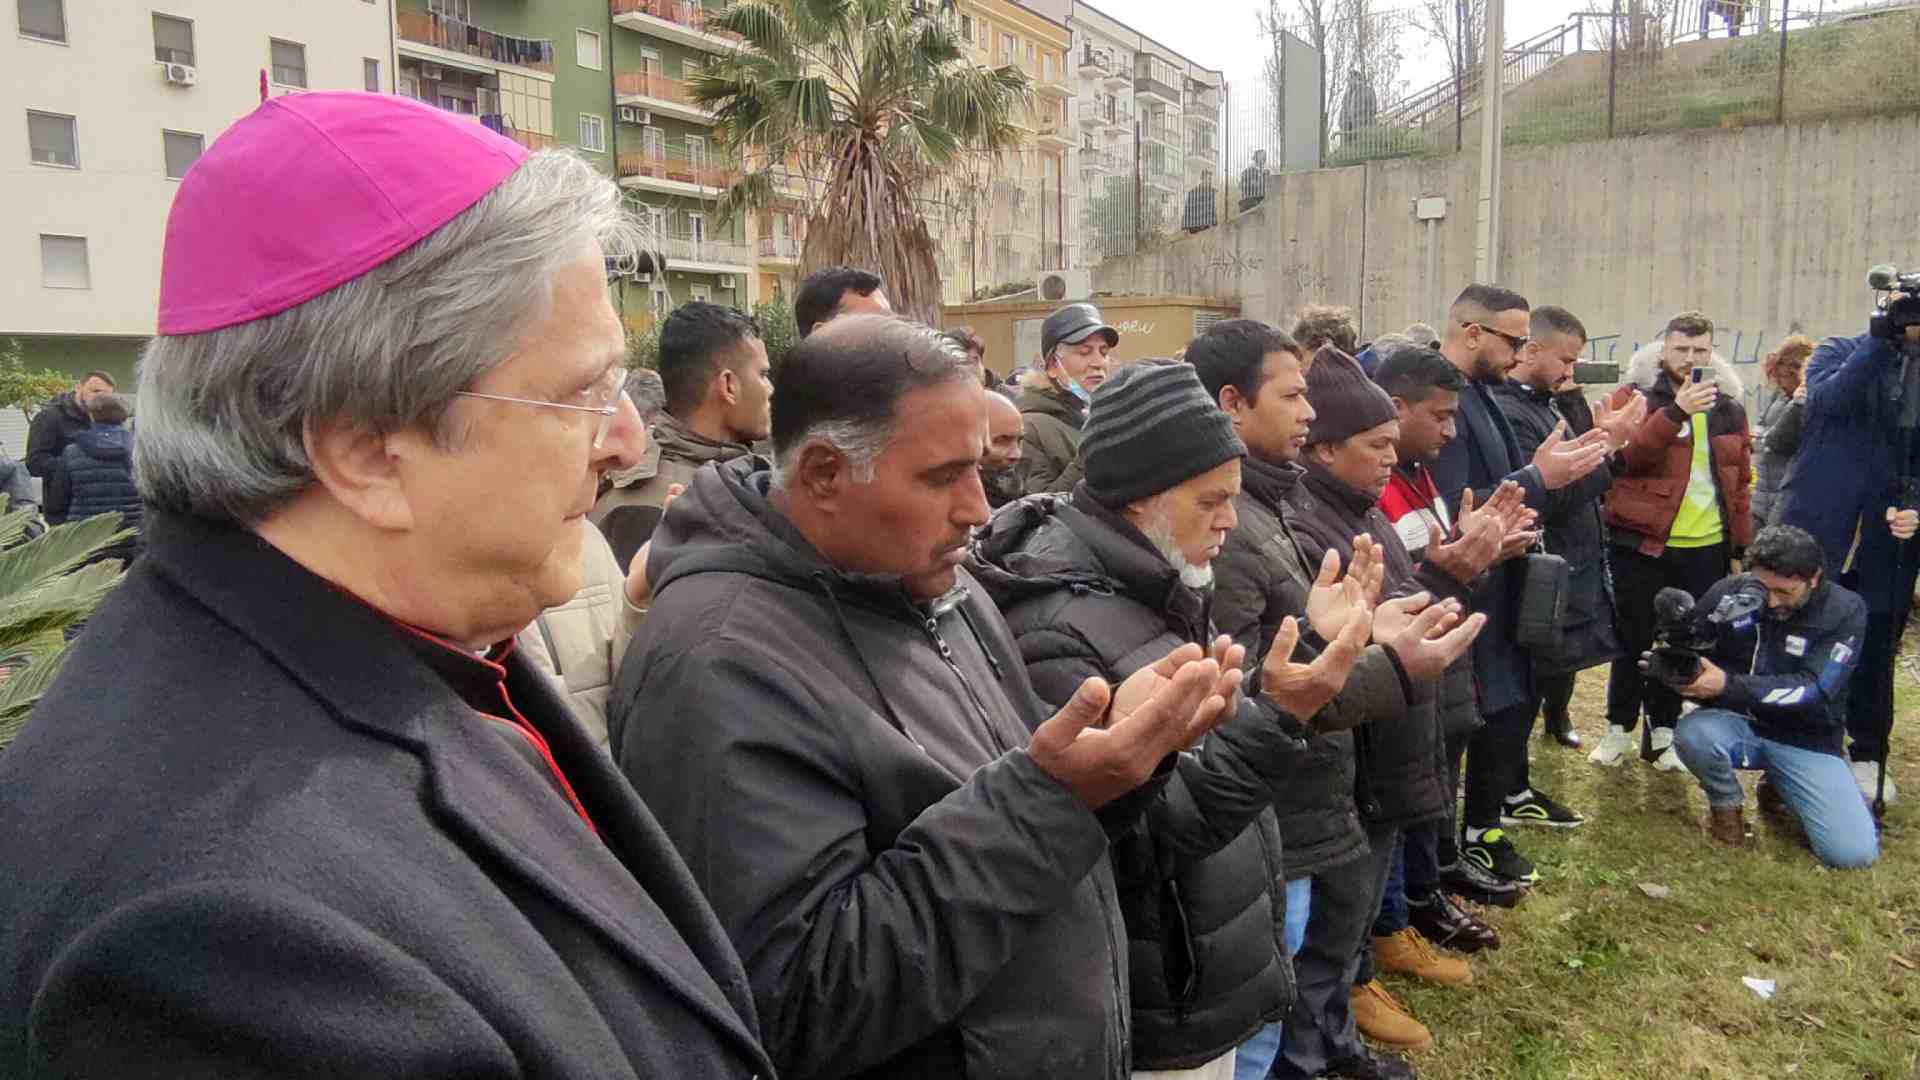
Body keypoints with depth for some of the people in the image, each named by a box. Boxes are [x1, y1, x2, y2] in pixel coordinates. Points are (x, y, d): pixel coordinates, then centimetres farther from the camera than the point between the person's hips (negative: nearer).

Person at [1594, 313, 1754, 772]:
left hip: (1706, 548, 4)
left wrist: (1739, 544, 11)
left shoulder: (1727, 405, 11)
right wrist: (1676, 411, -31)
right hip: (1642, 543, -4)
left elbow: (1742, 480, 15)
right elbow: (1626, 453, -21)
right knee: (1635, 638, 5)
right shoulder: (1636, 395, -3)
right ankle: (1619, 726, 21)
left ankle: (1662, 730, 24)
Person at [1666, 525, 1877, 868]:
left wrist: (1727, 685, -35)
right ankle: (1726, 801, -1)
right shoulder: (1730, 592, -10)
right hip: (1736, 723, 0)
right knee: (1693, 734, -36)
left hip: (1805, 739, 0)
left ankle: (1779, 787, 18)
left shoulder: (1845, 610, -11)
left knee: (1854, 852, -15)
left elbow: (1812, 689, -21)